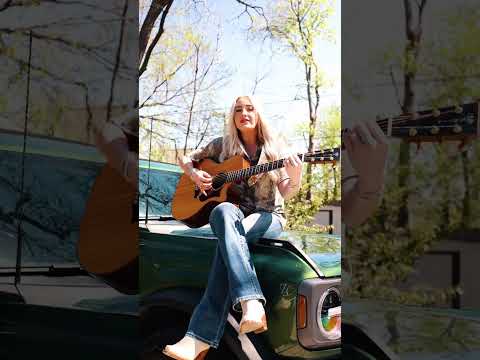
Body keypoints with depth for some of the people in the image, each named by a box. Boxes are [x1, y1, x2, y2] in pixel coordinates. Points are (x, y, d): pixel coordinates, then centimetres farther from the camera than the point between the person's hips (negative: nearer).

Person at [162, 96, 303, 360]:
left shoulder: (275, 148, 5)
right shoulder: (223, 145, 10)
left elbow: (285, 193, -2)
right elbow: (186, 158, 20)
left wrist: (296, 178, -24)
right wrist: (194, 174, -2)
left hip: (268, 216, -1)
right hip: (234, 212, 2)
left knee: (229, 238, -36)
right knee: (224, 212, -38)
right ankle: (251, 303, -53)